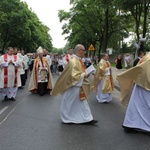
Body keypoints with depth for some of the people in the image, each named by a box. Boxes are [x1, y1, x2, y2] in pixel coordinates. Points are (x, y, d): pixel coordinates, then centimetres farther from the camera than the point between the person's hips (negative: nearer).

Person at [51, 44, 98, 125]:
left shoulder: (79, 60, 7)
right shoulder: (73, 62, -22)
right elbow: (73, 76, -26)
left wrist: (85, 75, 3)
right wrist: (84, 75, -19)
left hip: (79, 86, 9)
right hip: (73, 87, -9)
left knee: (83, 103, 13)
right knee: (70, 103, 7)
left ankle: (87, 119, 21)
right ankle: (66, 118, 23)